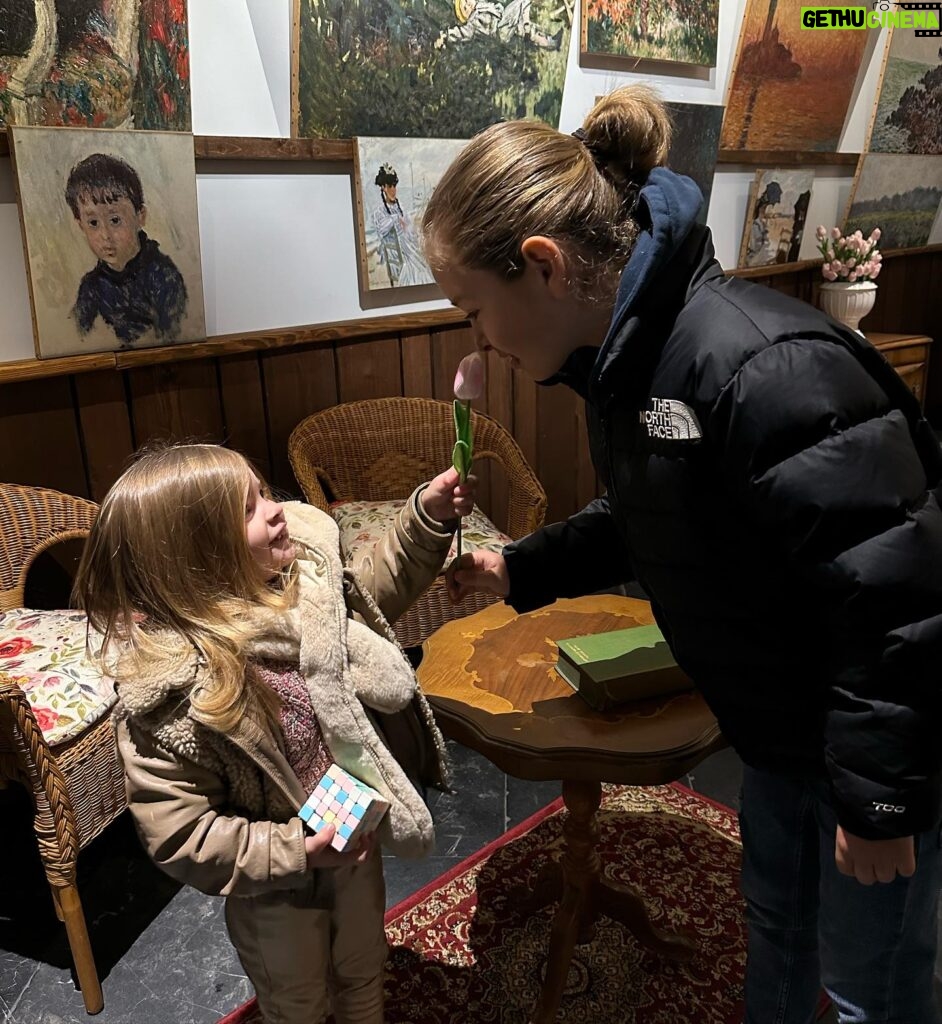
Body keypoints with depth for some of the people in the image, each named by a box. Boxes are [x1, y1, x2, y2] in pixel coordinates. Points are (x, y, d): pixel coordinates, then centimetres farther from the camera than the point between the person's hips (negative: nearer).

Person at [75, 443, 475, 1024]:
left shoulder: (303, 583, -17)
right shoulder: (171, 696, -34)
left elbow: (374, 590, 3)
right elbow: (176, 835, -27)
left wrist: (427, 518, -8)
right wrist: (299, 851, -29)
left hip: (356, 839, 5)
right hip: (278, 888, -5)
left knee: (364, 974, 32)